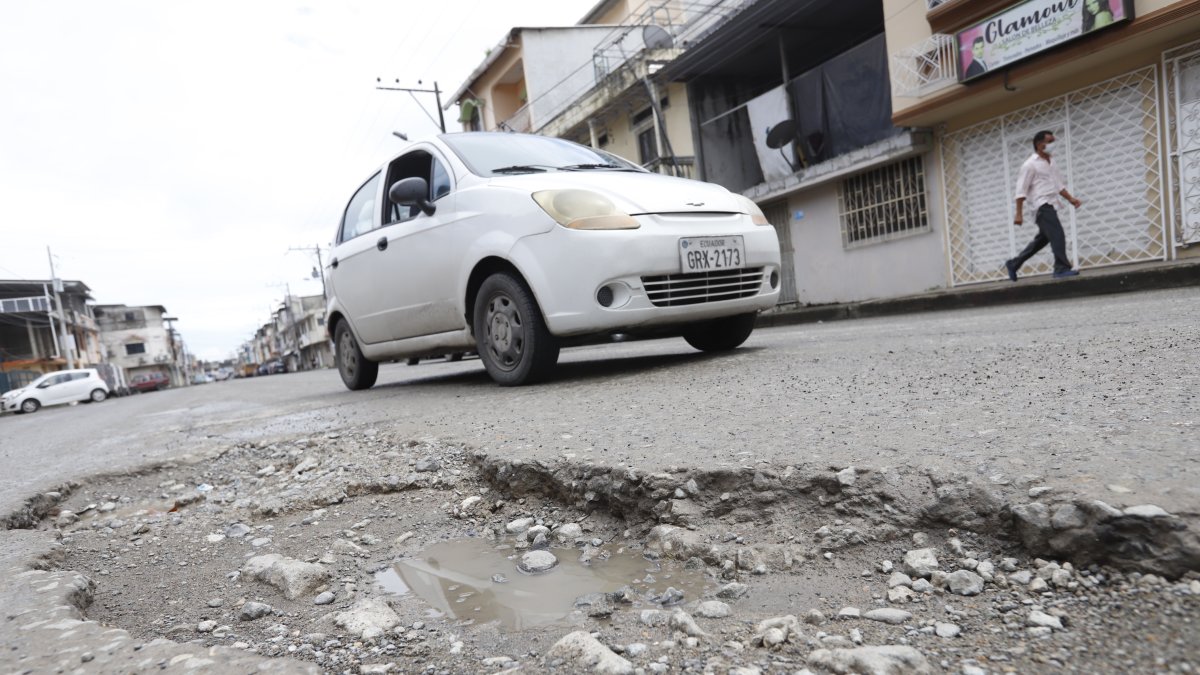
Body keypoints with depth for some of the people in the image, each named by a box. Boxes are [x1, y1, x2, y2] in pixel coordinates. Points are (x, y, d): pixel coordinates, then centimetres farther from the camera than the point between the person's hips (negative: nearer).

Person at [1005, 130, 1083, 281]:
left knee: (1042, 239, 13)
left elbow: (1058, 184, 24)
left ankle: (1013, 264, 20)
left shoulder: (1051, 164, 18)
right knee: (1057, 235, -16)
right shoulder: (1030, 165, -7)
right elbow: (1021, 190, -11)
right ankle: (1062, 268, -13)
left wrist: (1070, 199, 9)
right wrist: (1019, 214, -16)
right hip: (1042, 206, -9)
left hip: (1049, 206, 9)